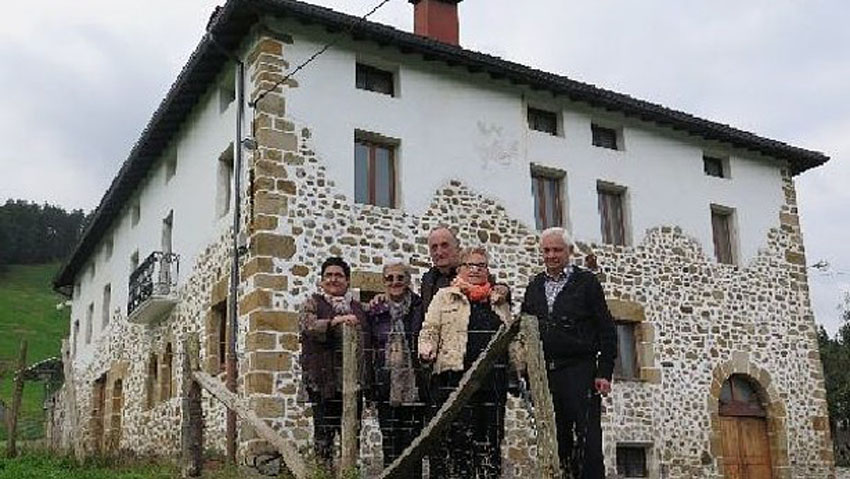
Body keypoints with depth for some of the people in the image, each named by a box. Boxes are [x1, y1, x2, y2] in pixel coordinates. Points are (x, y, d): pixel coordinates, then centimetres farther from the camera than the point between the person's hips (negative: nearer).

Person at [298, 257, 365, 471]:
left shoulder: (357, 307, 20)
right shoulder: (313, 303, 7)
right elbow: (308, 326, -14)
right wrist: (336, 321, -28)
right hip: (324, 379, -4)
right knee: (324, 430, -6)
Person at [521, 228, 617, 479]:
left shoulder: (586, 282, 3)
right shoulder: (535, 286, 16)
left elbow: (606, 331, 0)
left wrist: (604, 372, -7)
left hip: (580, 371, -4)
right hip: (544, 373, 4)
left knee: (587, 438, -5)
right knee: (555, 437, 8)